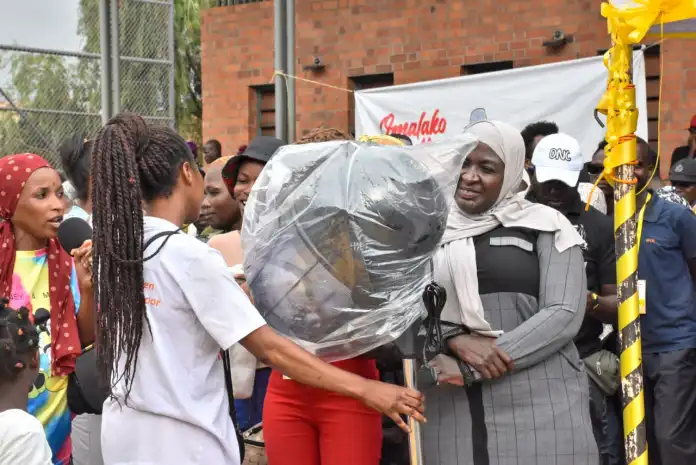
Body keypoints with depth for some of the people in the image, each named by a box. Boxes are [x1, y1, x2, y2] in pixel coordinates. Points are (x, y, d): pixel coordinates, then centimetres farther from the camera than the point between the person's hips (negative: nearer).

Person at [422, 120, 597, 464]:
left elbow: (564, 314, -7)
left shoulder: (545, 226, 3)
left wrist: (470, 368, -14)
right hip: (452, 411, 2)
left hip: (541, 404, -2)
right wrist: (457, 340, -15)